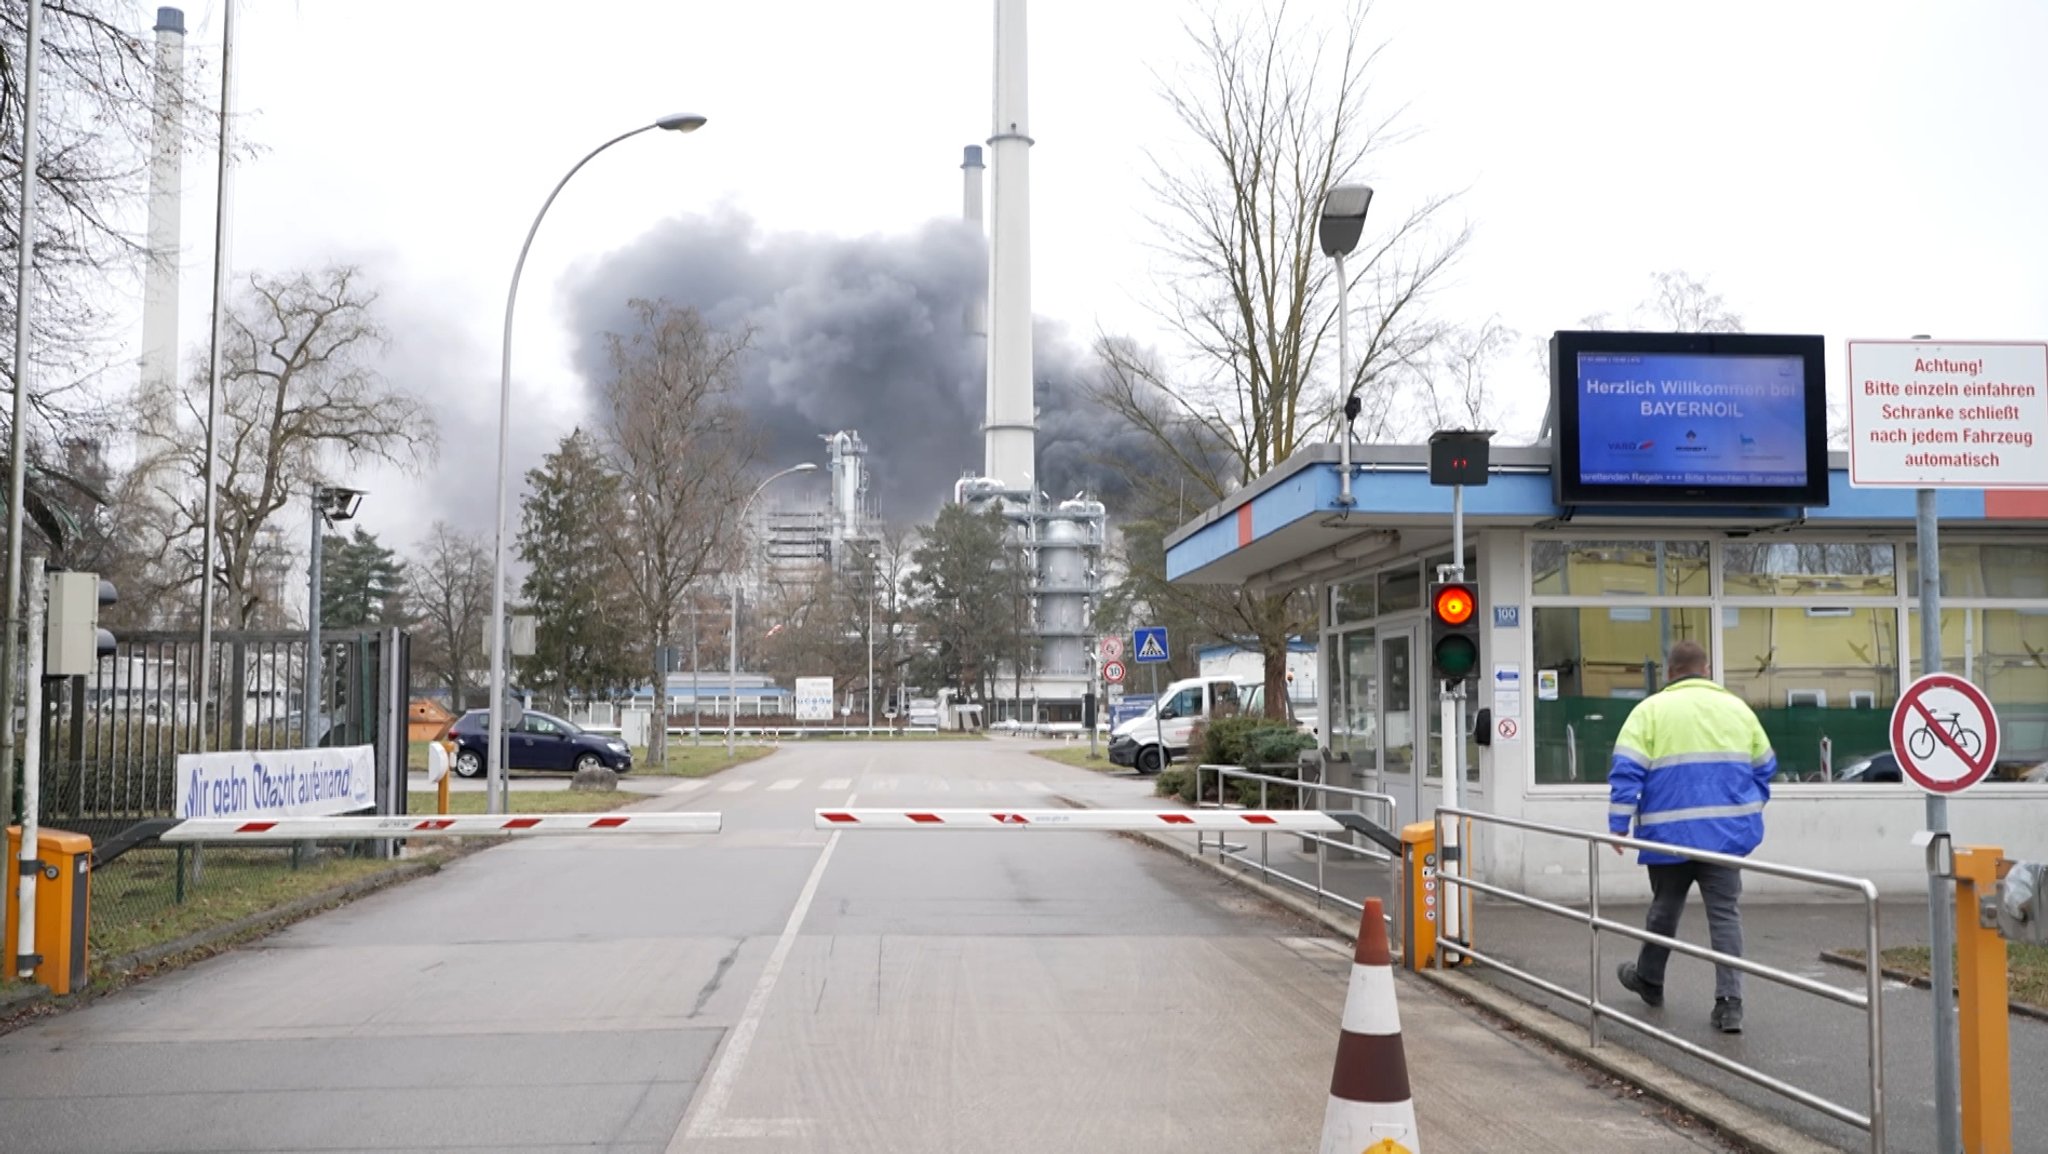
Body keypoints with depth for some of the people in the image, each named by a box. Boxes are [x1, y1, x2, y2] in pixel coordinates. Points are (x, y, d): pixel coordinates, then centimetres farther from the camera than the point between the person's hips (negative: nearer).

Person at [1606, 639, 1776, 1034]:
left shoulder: (1651, 709, -3)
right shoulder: (1738, 708, 9)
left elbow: (1626, 772, -10)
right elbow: (1764, 768, 17)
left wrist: (1618, 825, -7)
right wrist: (1750, 813, 28)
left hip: (1670, 833, -2)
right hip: (1726, 832, 2)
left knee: (1665, 907, 15)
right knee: (1725, 913, 3)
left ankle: (1648, 979, 34)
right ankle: (1730, 1003, -4)